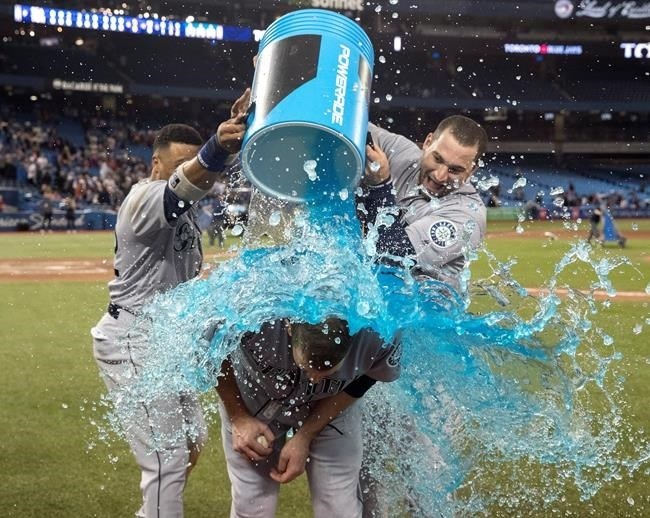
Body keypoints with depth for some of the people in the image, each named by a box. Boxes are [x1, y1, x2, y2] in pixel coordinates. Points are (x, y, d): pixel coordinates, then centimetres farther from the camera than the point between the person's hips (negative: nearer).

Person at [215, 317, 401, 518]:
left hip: (331, 407, 1)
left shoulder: (380, 335, -36)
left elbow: (359, 381, -13)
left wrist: (305, 436, -16)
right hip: (256, 394, 0)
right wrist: (238, 417, -15)